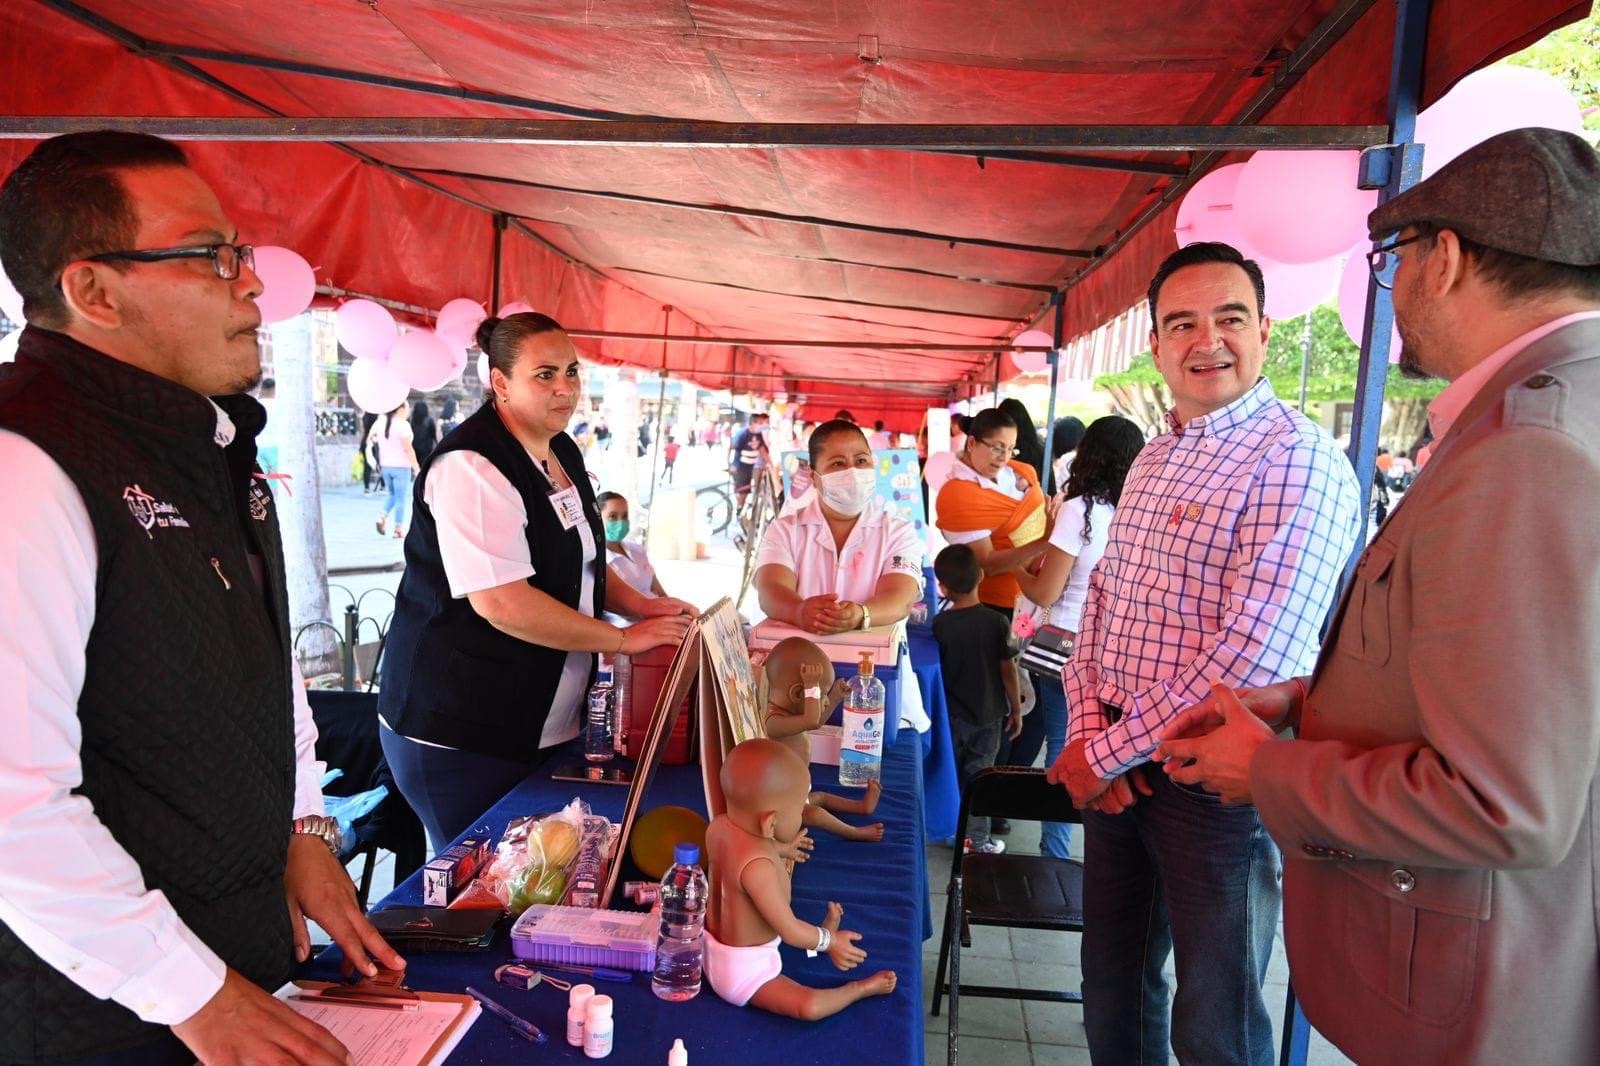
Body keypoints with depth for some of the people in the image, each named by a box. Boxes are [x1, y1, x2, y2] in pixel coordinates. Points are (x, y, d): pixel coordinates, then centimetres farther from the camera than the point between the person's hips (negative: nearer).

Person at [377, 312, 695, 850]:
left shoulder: (563, 453, 9)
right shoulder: (472, 467, -20)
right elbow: (500, 602, -29)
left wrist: (639, 605, 3)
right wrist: (625, 639, -21)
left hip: (542, 725, 9)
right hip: (459, 736, -8)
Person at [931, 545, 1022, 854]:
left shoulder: (939, 625, -14)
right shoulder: (997, 622, -14)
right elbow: (1008, 670, -8)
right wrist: (1016, 710, 5)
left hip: (952, 716, 0)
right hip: (989, 715, 0)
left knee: (951, 776, 17)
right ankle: (978, 839, 16)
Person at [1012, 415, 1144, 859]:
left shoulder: (1079, 510, -12)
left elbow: (1045, 593, -11)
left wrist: (1017, 568, 10)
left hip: (1069, 644, -4)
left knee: (1062, 749, 7)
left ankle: (1056, 855, 15)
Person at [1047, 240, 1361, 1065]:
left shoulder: (1296, 461, -17)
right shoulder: (1154, 458, 10)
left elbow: (1250, 655, -25)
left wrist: (1108, 751, -16)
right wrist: (1086, 727, -4)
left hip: (1215, 778, -7)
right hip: (1117, 763, 7)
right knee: (1113, 984, 22)